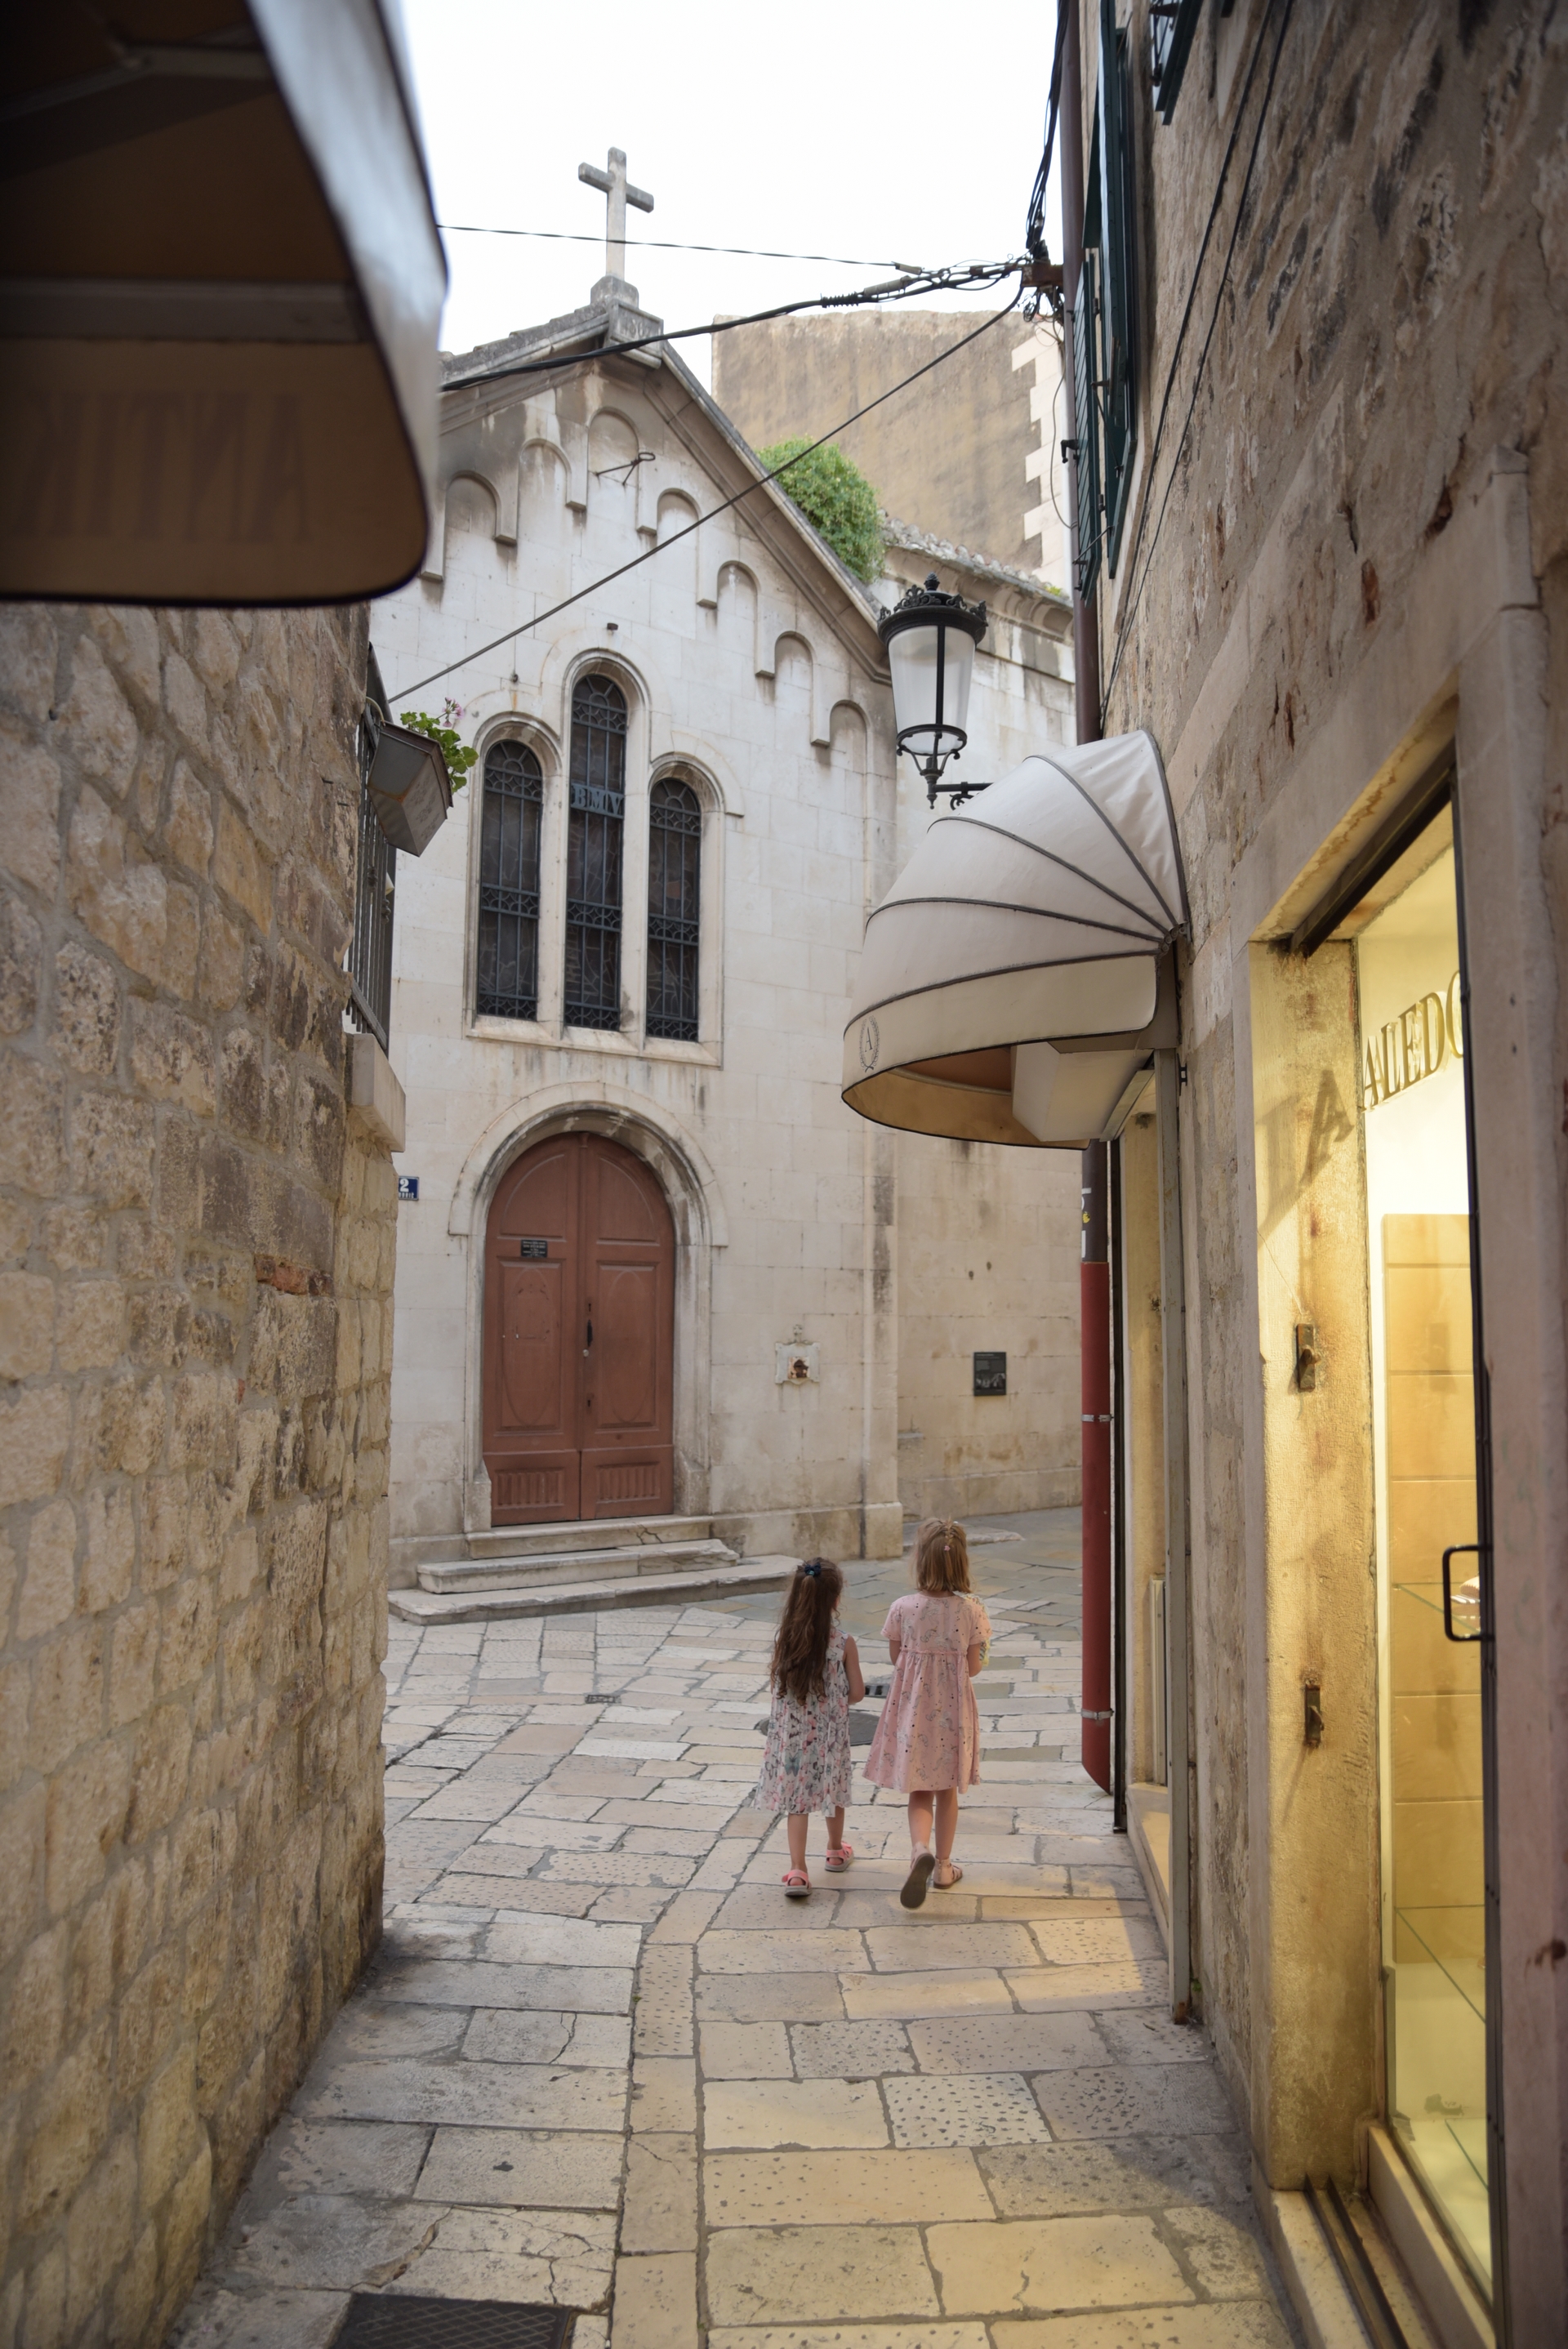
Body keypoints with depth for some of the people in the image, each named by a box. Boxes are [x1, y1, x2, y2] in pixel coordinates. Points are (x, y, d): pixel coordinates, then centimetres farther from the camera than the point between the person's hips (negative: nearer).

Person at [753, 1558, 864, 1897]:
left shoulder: (784, 1638, -11)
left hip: (790, 1731, 1)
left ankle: (797, 1870, -3)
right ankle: (836, 1850, 41)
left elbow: (775, 1685, 0)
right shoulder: (844, 1642, -17)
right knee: (833, 1788, 21)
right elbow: (856, 1693, -9)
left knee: (796, 1797, 7)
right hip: (830, 1732, -1)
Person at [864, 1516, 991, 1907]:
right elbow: (973, 1667, -6)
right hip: (953, 1708, 1)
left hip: (913, 1706, 0)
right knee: (947, 1790, 18)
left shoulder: (902, 1608, -13)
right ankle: (943, 1866, 27)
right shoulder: (970, 1610, -14)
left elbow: (896, 1659, -2)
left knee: (919, 1791, 10)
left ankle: (920, 1849, -16)